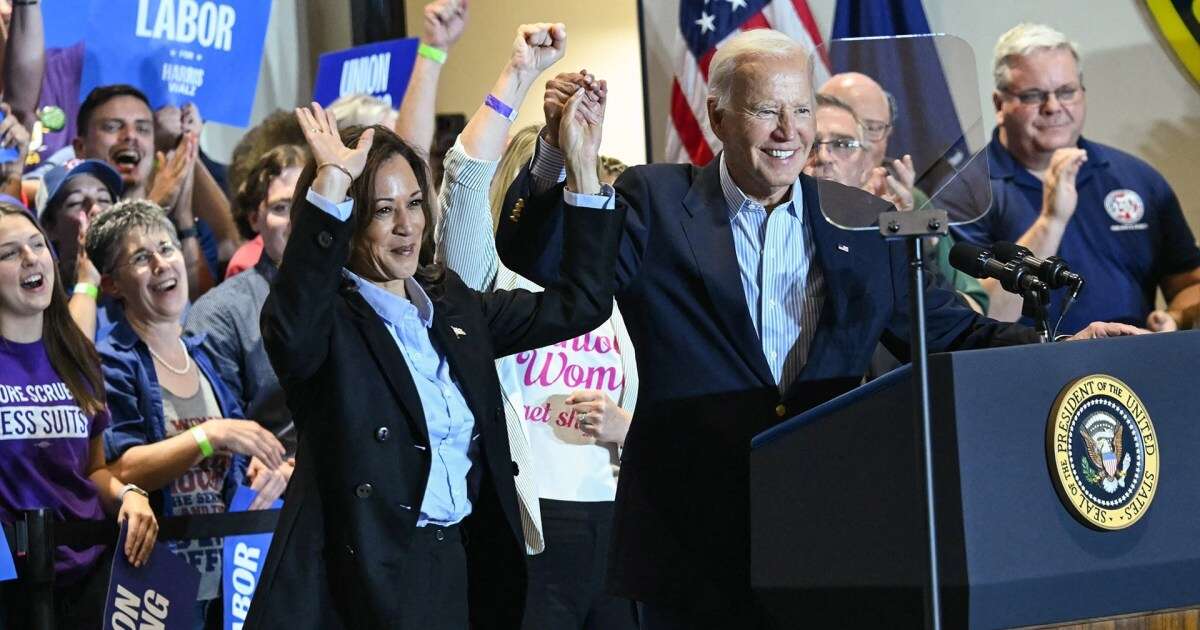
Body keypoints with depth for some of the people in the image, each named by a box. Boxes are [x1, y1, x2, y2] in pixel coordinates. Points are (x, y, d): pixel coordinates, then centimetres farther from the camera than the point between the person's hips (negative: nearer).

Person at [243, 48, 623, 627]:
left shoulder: (454, 306, 12)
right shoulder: (330, 319, -8)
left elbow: (580, 301, 14)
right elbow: (292, 330, -32)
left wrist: (583, 166, 7)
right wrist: (331, 187, -39)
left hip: (464, 572, 6)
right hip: (360, 580, -6)